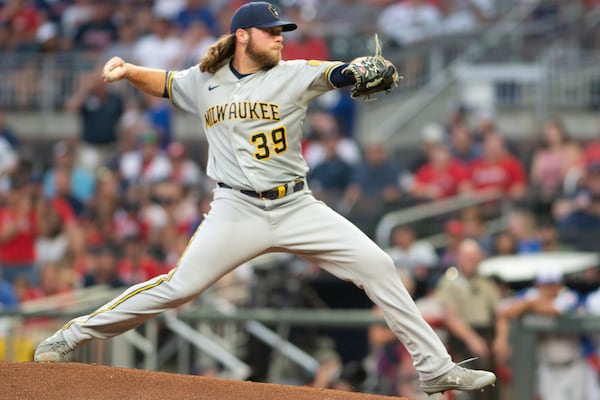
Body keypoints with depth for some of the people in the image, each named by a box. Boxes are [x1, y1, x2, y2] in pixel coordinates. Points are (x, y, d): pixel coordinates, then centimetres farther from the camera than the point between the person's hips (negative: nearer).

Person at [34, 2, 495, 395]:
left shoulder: (294, 75, -1)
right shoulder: (204, 83, 5)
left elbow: (340, 74, -17)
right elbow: (164, 82, 23)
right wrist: (128, 70, 3)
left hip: (297, 208, 1)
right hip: (237, 212, -1)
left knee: (377, 266, -8)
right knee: (178, 287, -11)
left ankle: (435, 369, -1)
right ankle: (71, 336, 3)